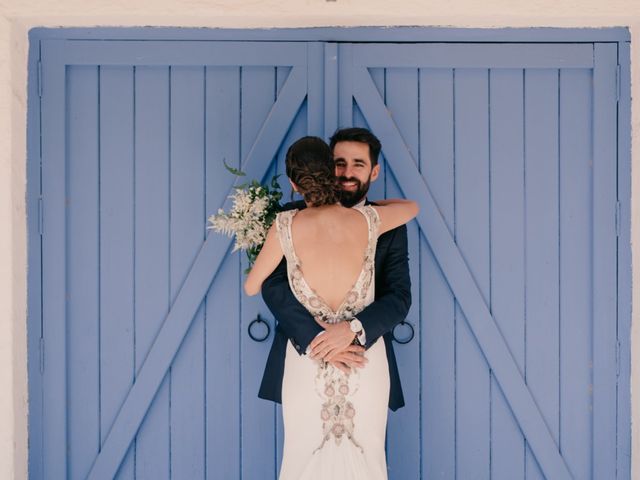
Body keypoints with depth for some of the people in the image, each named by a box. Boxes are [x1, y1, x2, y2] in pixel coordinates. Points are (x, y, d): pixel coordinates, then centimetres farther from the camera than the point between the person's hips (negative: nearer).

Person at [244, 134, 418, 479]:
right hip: (366, 364, 1)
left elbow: (251, 287, 3)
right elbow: (412, 206, 14)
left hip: (309, 365, -1)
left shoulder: (286, 226, -13)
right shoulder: (367, 220, -10)